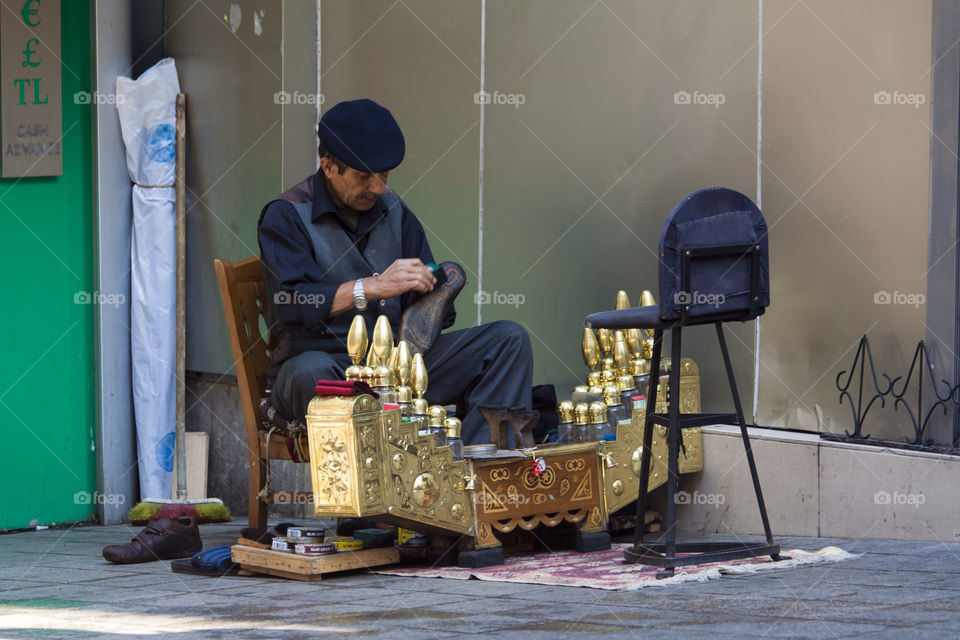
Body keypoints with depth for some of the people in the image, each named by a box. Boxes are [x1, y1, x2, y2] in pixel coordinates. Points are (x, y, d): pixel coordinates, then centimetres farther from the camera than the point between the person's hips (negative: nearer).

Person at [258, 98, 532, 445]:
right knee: (311, 372, -43)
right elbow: (289, 305, -19)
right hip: (327, 359, -6)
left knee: (509, 339, -11)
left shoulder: (393, 211, 16)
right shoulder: (286, 216, -3)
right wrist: (372, 287, -26)